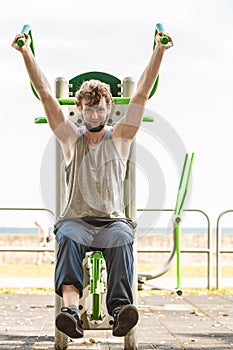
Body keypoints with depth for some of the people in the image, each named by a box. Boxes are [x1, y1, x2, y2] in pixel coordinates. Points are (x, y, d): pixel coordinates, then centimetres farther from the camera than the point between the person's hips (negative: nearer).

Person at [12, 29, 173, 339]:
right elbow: (45, 94, 6)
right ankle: (71, 308, -55)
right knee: (67, 238, -35)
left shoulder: (120, 137, 12)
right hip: (77, 219, 0)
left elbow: (142, 93, 4)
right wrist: (26, 52, 0)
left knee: (122, 237, -35)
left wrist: (159, 51, -4)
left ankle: (121, 307, -55)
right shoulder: (71, 138, 13)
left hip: (113, 219, 0)